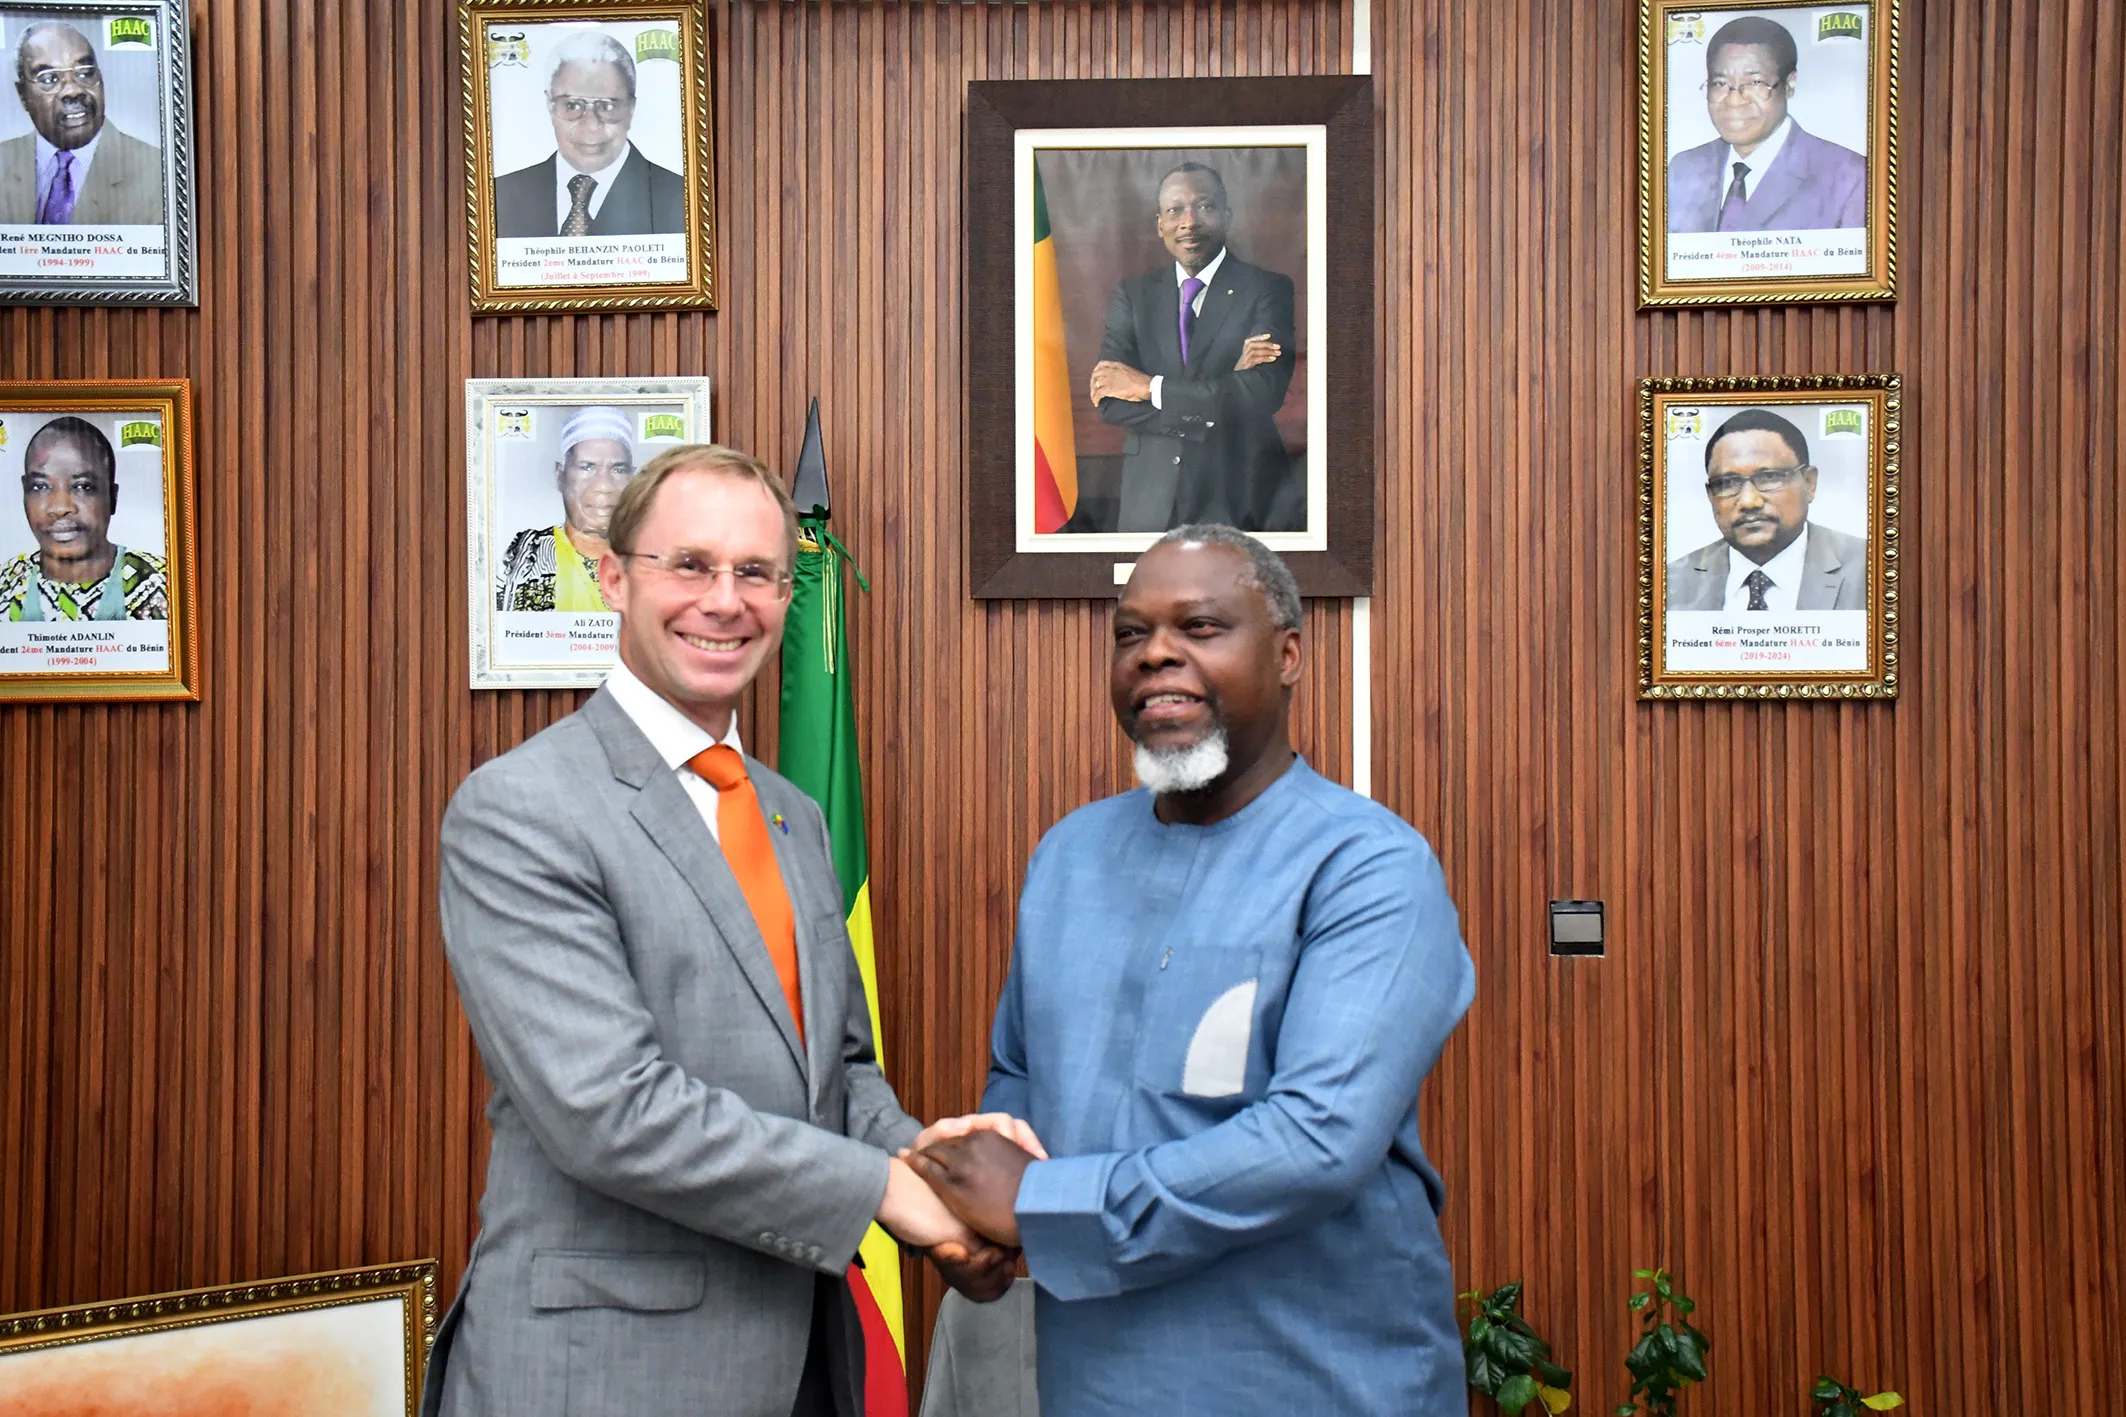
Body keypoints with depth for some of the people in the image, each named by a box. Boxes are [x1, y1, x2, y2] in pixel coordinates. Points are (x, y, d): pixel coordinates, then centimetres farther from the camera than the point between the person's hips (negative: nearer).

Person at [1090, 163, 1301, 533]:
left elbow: (1264, 394, -18)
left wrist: (1150, 387, -15)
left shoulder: (1269, 290, -4)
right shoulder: (1132, 294, 5)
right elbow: (1109, 403, -7)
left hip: (1239, 500, -2)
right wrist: (1224, 386, -16)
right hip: (1150, 502, 3)